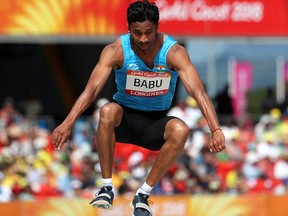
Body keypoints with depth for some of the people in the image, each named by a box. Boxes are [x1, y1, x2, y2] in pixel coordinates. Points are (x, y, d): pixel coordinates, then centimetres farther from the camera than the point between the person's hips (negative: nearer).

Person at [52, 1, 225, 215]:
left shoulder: (174, 52, -16)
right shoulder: (116, 51, -15)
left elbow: (198, 92, -26)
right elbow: (92, 89, -25)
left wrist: (215, 130, -41)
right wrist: (68, 122, -42)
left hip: (156, 123, 1)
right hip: (125, 118, 0)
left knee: (181, 130, -32)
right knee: (108, 111, -35)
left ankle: (143, 195, -19)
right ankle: (107, 188, -23)